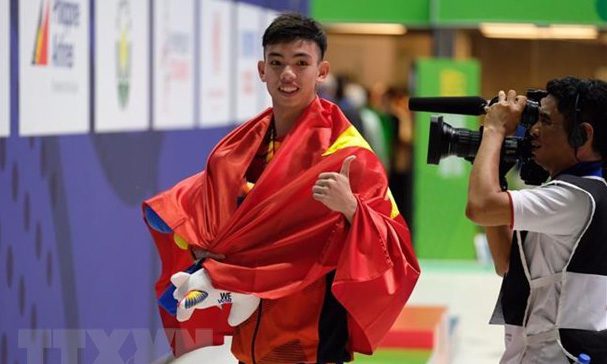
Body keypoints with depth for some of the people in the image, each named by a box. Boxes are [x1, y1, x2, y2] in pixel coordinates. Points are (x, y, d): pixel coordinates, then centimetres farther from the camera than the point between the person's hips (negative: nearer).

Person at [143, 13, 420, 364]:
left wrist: (350, 207, -36)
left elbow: (393, 246, -18)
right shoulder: (244, 144, 5)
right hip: (250, 331, 6)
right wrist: (201, 251, -1)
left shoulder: (344, 151, -13)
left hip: (311, 336, -6)